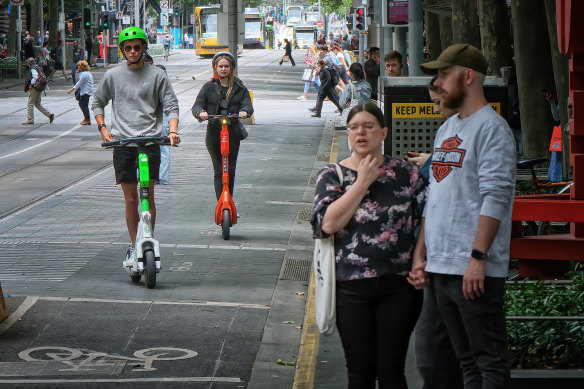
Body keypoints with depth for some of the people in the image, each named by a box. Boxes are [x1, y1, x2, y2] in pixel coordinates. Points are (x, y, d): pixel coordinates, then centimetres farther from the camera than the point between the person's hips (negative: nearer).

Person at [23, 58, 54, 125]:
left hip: (34, 89, -10)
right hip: (39, 89, 10)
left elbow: (35, 77, -25)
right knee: (38, 104, 16)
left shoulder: (33, 69, -11)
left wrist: (31, 84, -16)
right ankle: (50, 115, 10)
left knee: (30, 104, -3)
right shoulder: (38, 68, 17)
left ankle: (30, 120, -2)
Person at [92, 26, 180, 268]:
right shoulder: (113, 75, 9)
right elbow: (97, 103, 20)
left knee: (148, 195, -7)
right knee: (131, 198, 1)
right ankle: (134, 247, 9)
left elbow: (171, 105, 3)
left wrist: (173, 130, -13)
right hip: (122, 141, 1)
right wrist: (102, 128, 6)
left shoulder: (157, 75, 5)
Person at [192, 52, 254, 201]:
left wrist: (245, 111, -28)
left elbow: (247, 103, -4)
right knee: (219, 171, -2)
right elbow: (197, 106, 0)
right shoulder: (209, 87, 6)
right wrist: (201, 112, -24)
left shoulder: (239, 87, 8)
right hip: (214, 133, 0)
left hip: (233, 133, 1)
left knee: (230, 171, 1)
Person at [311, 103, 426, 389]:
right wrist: (363, 181, -8)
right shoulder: (332, 176, 4)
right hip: (351, 289, 0)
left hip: (398, 287, 0)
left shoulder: (406, 173, 6)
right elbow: (329, 223, -12)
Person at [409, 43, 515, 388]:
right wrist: (420, 255, 16)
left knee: (490, 361, -6)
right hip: (440, 268, 9)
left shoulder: (491, 128, -7)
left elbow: (495, 197, -15)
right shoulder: (447, 130, 19)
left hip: (476, 271, -9)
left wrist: (477, 257, -21)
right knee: (466, 360, 11)